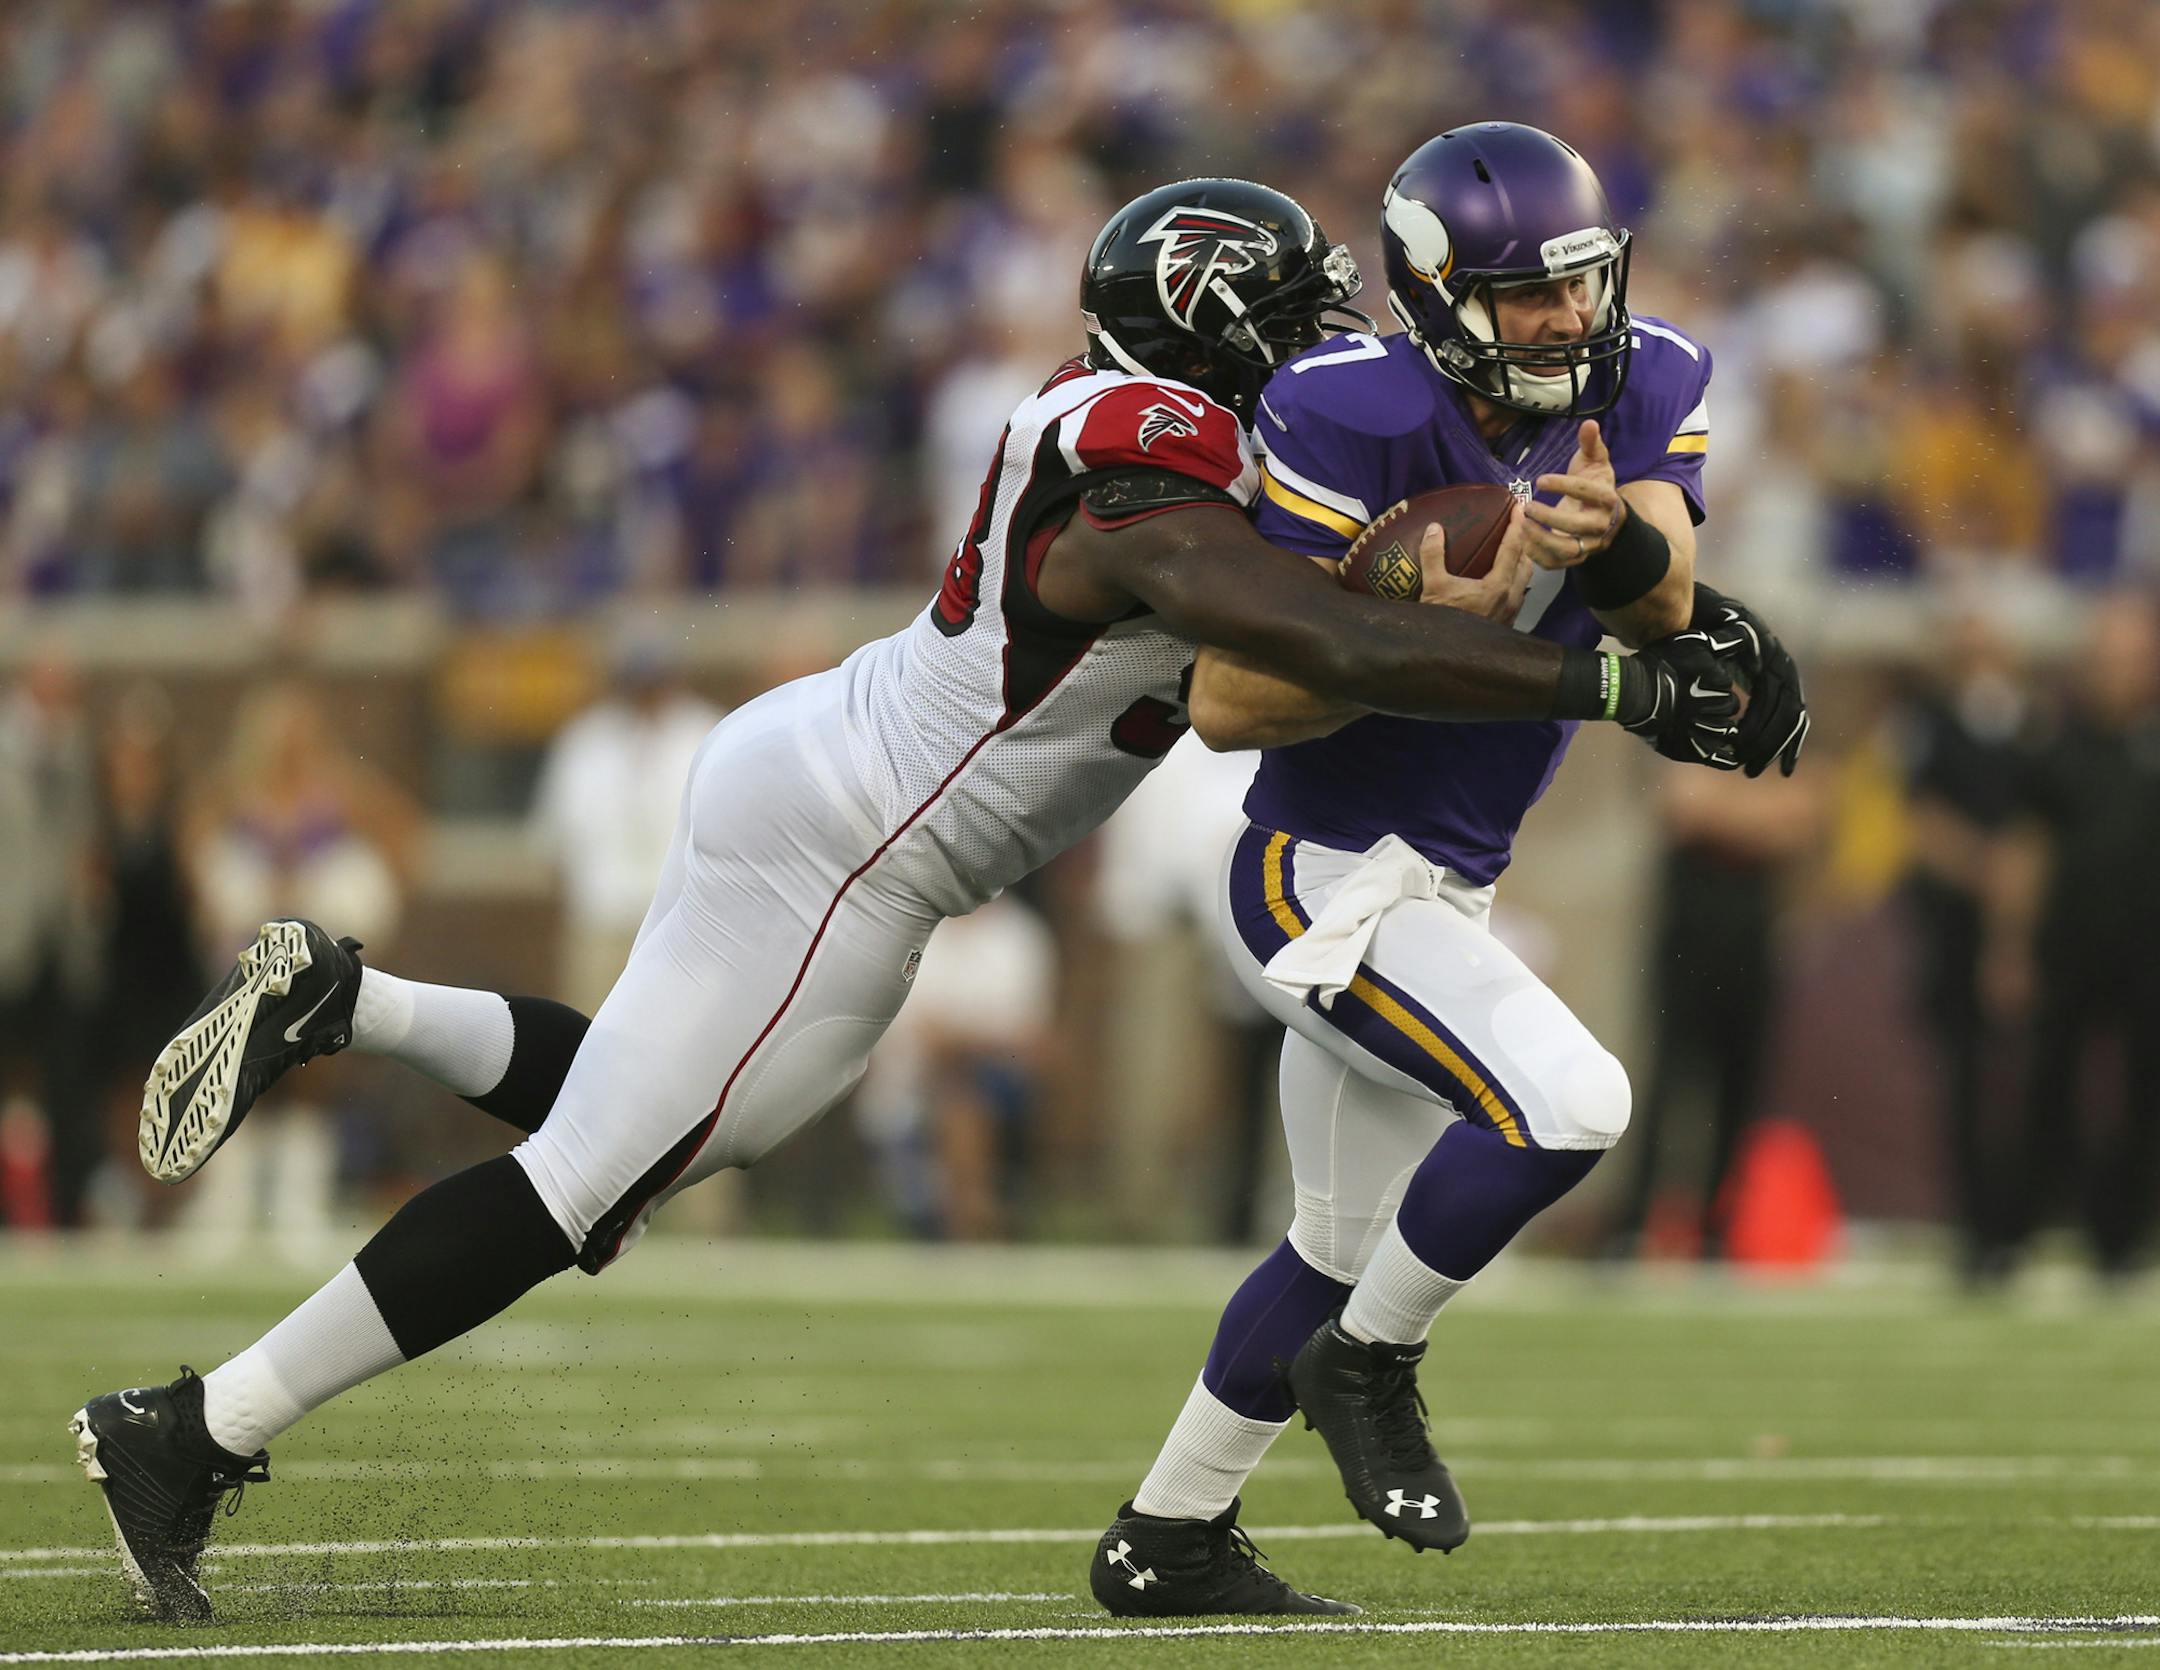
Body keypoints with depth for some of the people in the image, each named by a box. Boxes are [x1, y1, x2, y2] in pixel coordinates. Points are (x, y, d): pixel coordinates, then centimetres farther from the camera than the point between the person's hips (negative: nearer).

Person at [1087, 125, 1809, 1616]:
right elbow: (1228, 701, -22)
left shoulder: (1643, 390, -4)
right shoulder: (1356, 422, -23)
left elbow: (1662, 608, -19)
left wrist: (1621, 542, -41)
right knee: (1567, 1103, -26)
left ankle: (1160, 1545, 36)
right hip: (1328, 878, -8)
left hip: (1443, 893, 8)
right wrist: (1446, 619, -30)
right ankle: (1370, 1370, -2)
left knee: (1348, 1249, 20)